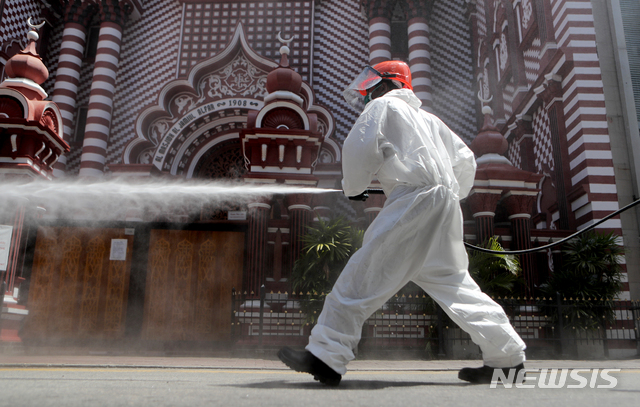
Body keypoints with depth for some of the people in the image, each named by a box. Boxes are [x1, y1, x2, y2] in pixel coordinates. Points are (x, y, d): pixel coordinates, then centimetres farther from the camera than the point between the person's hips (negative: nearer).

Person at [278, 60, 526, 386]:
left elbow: (358, 149, -4)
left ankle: (326, 357, -13)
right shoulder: (426, 118, 31)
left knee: (364, 276, -11)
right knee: (453, 282, 14)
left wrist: (353, 187, 10)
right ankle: (508, 356, 17)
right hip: (445, 206, 9)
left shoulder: (383, 106, 9)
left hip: (415, 200, -8)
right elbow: (465, 159, 30)